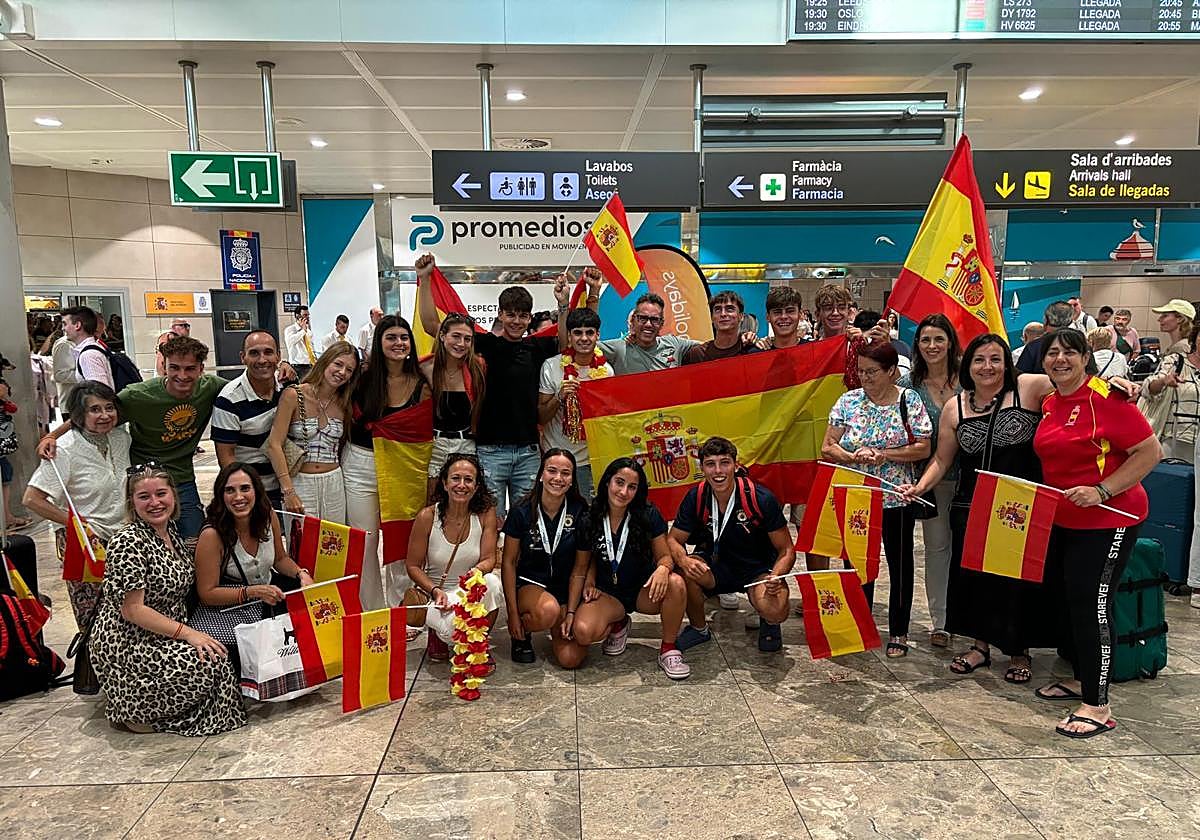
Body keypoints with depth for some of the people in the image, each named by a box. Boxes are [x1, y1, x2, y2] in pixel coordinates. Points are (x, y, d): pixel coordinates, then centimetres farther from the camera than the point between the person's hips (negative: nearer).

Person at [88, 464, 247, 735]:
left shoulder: (171, 531, 6)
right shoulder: (128, 542, -19)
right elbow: (132, 610, -22)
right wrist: (187, 633, -22)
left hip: (164, 637, 8)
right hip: (126, 644, -8)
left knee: (220, 651, -7)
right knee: (208, 663, -21)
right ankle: (132, 709, -1)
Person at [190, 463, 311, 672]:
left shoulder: (268, 517, -6)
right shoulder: (212, 535, -22)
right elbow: (207, 594, -16)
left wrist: (302, 574, -8)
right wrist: (252, 592, -27)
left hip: (267, 597, 6)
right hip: (225, 610, -5)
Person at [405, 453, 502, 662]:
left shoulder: (485, 513, -9)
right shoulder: (427, 517, -12)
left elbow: (489, 559, -10)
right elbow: (413, 566, -5)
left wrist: (476, 571, -34)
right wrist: (435, 591, -21)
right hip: (435, 590, -2)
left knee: (491, 582, -34)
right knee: (453, 626, -34)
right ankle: (437, 633, 8)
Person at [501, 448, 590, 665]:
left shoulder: (580, 513, -5)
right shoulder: (522, 512, -9)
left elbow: (583, 562, 6)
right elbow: (508, 562, -4)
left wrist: (589, 583, -15)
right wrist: (513, 613, -8)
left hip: (567, 588, 2)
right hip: (530, 584, -2)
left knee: (569, 658, -16)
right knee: (548, 611, -37)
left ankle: (555, 627, 19)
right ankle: (522, 633, -1)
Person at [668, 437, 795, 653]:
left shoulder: (760, 499, -19)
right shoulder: (696, 498, -12)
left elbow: (786, 550, -11)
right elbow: (673, 540, -5)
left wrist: (775, 577, -32)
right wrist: (684, 560, -29)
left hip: (758, 568, -2)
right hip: (717, 565, 3)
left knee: (775, 611, -32)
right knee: (684, 572, -29)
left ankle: (769, 623, 10)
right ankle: (699, 628, 1)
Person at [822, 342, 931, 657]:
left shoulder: (910, 400, -3)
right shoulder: (848, 401, 1)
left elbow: (923, 448, -8)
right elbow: (827, 448, 1)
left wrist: (882, 454, -16)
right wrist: (853, 457, -18)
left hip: (897, 498, -2)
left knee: (900, 563, 9)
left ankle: (899, 632, 24)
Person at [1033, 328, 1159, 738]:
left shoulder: (1106, 398, -16)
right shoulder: (1049, 403, 7)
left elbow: (1149, 451, -17)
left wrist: (1101, 491, -23)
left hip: (1107, 520, -8)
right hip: (1060, 519, 8)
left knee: (1090, 604, -6)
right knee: (1062, 596, 14)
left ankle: (1097, 706, 4)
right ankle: (1081, 677, 33)